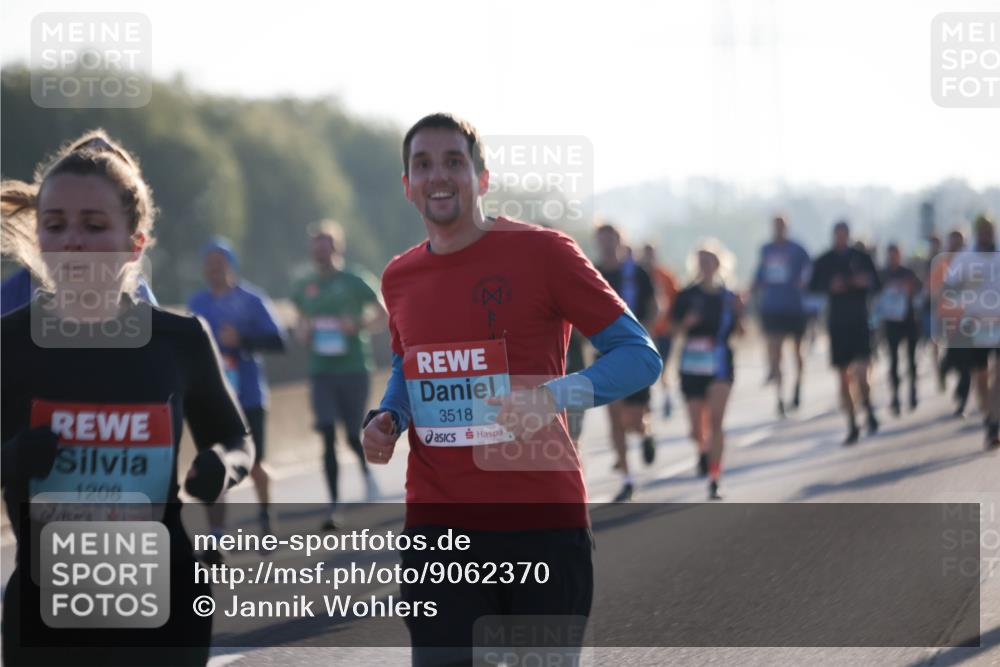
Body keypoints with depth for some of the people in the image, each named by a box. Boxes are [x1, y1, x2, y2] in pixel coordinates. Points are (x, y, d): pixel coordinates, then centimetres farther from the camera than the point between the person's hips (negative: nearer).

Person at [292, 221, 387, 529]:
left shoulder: (353, 283, -2)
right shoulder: (304, 288, 9)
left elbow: (383, 317, 1)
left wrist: (358, 325, -17)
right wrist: (303, 333, -2)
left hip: (353, 368, -2)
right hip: (321, 371, 2)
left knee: (353, 435, 3)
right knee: (328, 437, -9)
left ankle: (367, 471, 38)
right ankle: (334, 505, -8)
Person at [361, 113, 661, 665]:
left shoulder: (541, 251, -5)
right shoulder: (399, 278, 10)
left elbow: (640, 355, -5)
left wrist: (555, 396, -21)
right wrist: (386, 420, 7)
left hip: (543, 522, -3)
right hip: (437, 527, 3)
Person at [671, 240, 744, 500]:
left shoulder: (729, 297, 2)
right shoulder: (687, 295, 1)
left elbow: (739, 332, 4)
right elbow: (677, 329, 1)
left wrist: (739, 314, -14)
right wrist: (687, 322, -20)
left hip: (720, 363, -1)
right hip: (692, 365, 1)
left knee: (715, 420, -14)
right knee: (697, 430, 3)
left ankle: (714, 480, -11)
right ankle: (703, 450, 40)